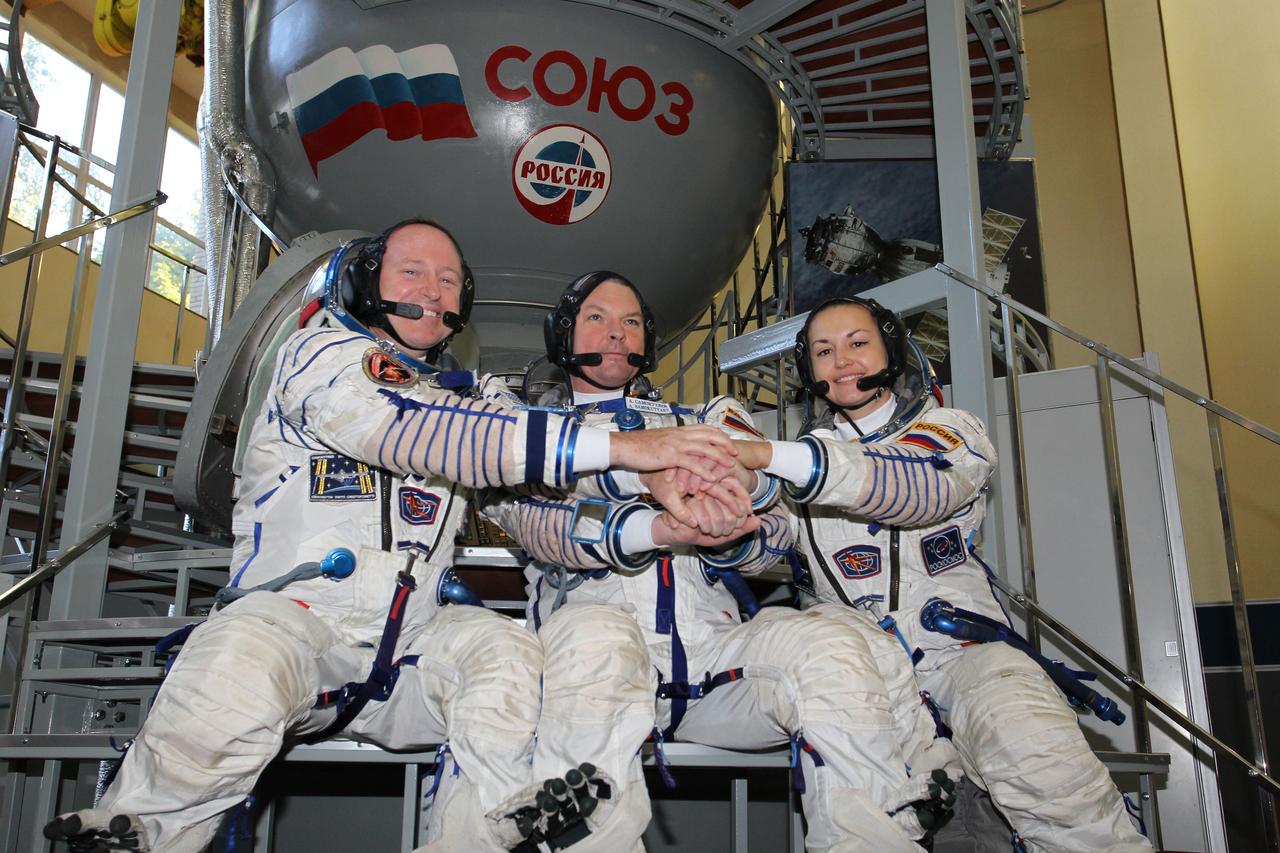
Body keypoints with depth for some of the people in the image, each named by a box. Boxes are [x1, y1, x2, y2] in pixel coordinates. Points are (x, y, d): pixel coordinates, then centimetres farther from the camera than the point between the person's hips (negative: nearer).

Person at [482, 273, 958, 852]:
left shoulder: (698, 421, 25)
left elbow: (773, 534, 9)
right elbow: (536, 521, -4)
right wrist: (658, 528, -24)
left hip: (714, 648, 2)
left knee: (825, 637, -26)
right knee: (594, 633, -36)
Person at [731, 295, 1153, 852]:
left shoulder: (949, 431, 10)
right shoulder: (805, 457, 19)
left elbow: (915, 486, -16)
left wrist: (767, 455, -29)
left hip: (959, 644, -1)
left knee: (1041, 763, -32)